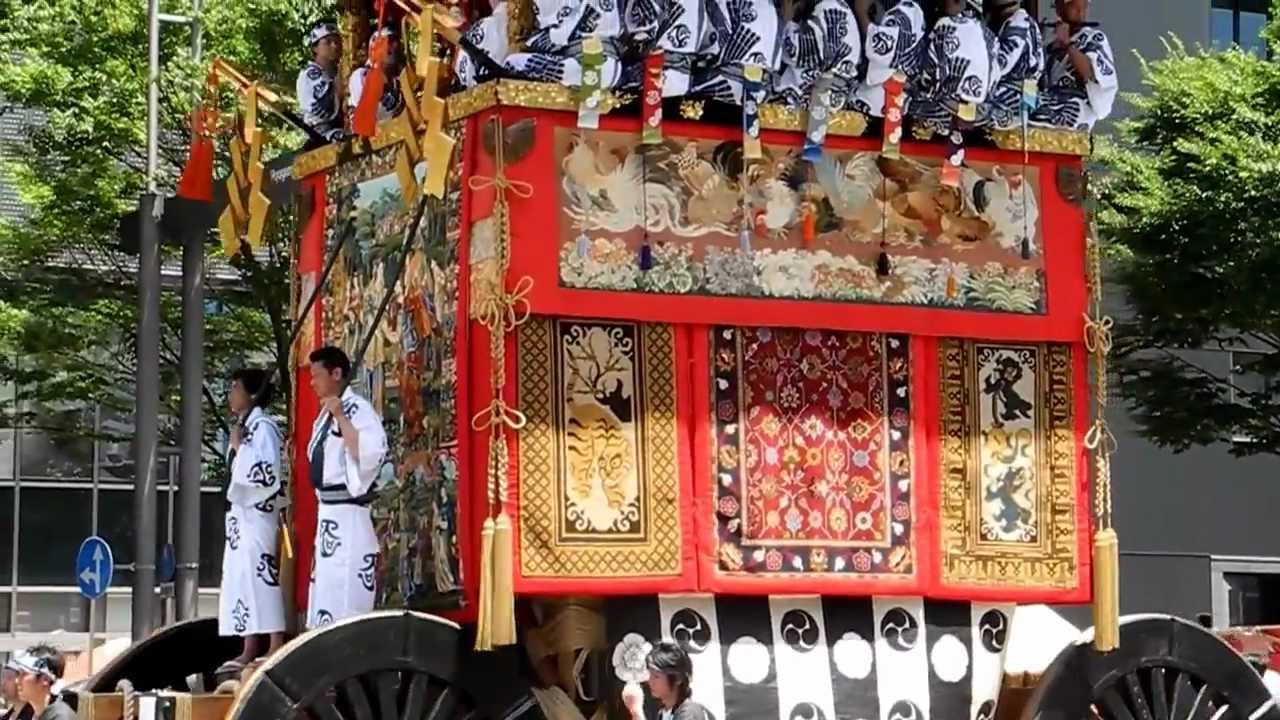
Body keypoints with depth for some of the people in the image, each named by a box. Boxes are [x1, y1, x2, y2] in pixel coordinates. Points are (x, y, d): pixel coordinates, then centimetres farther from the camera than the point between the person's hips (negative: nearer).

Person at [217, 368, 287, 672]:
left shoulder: (263, 427, -11)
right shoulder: (244, 426, 16)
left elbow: (265, 471, -21)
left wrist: (238, 446, -15)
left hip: (258, 514, -9)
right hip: (242, 513, 9)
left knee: (260, 575, -11)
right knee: (242, 578, 8)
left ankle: (276, 647, -10)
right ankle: (249, 651, 10)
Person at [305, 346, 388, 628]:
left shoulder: (357, 409, -13)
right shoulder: (325, 414, 13)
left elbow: (371, 454, -27)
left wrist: (340, 416, -24)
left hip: (348, 514, -9)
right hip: (327, 512, 9)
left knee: (346, 586, -10)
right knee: (325, 583, 12)